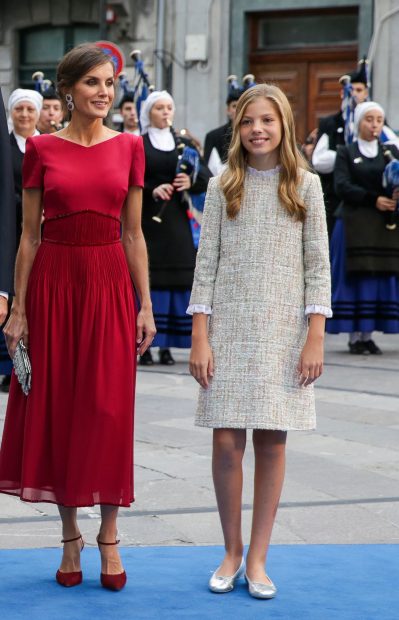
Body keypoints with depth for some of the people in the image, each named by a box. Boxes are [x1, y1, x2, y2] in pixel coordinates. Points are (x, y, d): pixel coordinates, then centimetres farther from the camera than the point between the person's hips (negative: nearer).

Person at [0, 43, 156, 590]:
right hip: (54, 281, -1)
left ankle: (108, 536, 14)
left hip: (110, 283, 1)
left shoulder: (128, 147, 5)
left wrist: (146, 305, 2)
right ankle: (70, 535, 18)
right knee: (56, 406, 4)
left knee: (109, 410, 1)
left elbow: (133, 233, 7)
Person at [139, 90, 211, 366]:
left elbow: (207, 178, 6)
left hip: (176, 219, 3)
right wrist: (152, 190, -20)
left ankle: (167, 345, 6)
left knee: (177, 280, 0)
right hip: (146, 219, -3)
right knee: (148, 280, -7)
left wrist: (191, 181, -15)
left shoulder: (183, 143, 13)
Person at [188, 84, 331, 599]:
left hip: (284, 331, 0)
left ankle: (257, 558, 11)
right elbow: (206, 264, 3)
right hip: (229, 328, 0)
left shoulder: (305, 185, 3)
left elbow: (317, 266, 1)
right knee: (226, 441, -3)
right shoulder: (223, 188, 5)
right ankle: (231, 551, 14)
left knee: (271, 441, 1)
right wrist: (200, 338, -4)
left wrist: (315, 338, -6)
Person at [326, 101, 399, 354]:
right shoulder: (346, 153, 6)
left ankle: (368, 335, 6)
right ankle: (355, 336, -1)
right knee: (355, 277, -5)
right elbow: (342, 187, -8)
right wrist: (374, 199, -18)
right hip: (355, 225, -3)